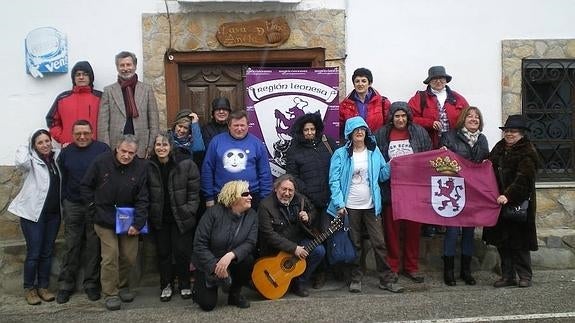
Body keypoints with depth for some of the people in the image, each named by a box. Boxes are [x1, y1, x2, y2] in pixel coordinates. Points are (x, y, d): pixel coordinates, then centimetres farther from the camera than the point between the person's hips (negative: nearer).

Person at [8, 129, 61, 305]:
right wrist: (26, 146, -12)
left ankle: (43, 287, 22)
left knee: (47, 252, 11)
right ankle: (29, 289, 14)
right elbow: (20, 162, -30)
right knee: (34, 253, -1)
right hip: (33, 213, -5)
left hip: (54, 213, 5)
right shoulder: (31, 161, -9)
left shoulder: (56, 157, 6)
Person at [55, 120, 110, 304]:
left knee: (94, 246, 4)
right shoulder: (66, 153, 8)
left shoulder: (103, 150, -3)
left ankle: (91, 283, 16)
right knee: (71, 245, 5)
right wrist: (64, 204, 8)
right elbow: (62, 181, 12)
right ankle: (66, 285, 15)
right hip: (73, 206, 2)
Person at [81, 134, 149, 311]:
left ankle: (123, 286, 29)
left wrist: (138, 223, -11)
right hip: (105, 219, -2)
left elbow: (142, 199, -7)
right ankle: (111, 293, 8)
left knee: (129, 257, 6)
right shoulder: (101, 161, -11)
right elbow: (85, 186, 2)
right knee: (110, 256, -6)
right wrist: (94, 206, -3)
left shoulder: (141, 167, -9)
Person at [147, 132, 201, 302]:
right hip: (159, 218, 3)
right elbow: (146, 193, 6)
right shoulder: (149, 167, -3)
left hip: (181, 217, -2)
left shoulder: (186, 165, -11)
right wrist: (150, 214, 2)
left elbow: (194, 191, -7)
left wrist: (189, 212, -9)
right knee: (163, 252, 10)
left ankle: (184, 285, 19)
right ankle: (166, 285, 24)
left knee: (182, 252, 1)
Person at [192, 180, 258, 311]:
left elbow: (250, 243, -18)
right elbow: (199, 244, -18)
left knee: (248, 261, -30)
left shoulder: (252, 215, -9)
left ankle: (235, 294, -2)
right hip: (208, 264, -3)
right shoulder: (213, 212, -18)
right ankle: (201, 286, 21)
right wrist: (215, 266, -26)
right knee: (207, 304, -15)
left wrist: (230, 255, -36)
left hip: (233, 262, 3)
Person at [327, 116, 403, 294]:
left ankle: (386, 279, 11)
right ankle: (356, 279, 21)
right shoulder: (340, 154, -3)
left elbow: (382, 175, 8)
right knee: (354, 245, 9)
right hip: (350, 207, -2)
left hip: (371, 206, 2)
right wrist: (339, 204, -15)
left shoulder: (374, 151, 7)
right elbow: (334, 181, -7)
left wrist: (391, 165, -11)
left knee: (379, 243, 1)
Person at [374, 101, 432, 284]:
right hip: (390, 189, -1)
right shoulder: (381, 135, 1)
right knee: (392, 229, 4)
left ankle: (412, 267, 19)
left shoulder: (419, 133, 5)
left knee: (413, 229, 8)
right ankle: (392, 267, 15)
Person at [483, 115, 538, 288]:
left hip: (518, 203, -7)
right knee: (502, 241, 10)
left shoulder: (527, 152, -10)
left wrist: (508, 195, -31)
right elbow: (491, 169, 24)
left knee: (519, 241, 0)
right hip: (499, 202, 7)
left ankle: (525, 276, 14)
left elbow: (523, 178, -21)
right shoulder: (499, 147, 12)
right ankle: (508, 276, 20)